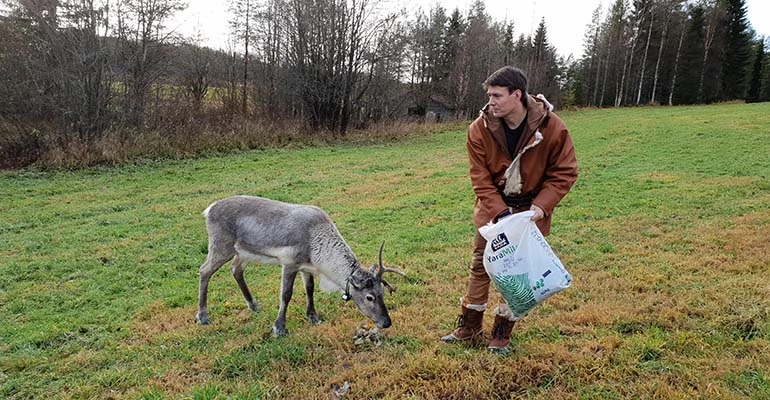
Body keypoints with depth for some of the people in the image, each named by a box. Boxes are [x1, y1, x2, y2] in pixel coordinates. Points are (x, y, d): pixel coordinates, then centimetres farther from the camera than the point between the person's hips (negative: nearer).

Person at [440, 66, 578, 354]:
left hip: (529, 208, -1)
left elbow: (565, 172, -11)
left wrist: (541, 206, -22)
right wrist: (500, 212, -22)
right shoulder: (480, 129, -17)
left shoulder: (552, 128, -21)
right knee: (480, 265, 8)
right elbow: (480, 177, -13)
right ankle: (469, 328, 23)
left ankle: (502, 333, 22)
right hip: (493, 207, 2)